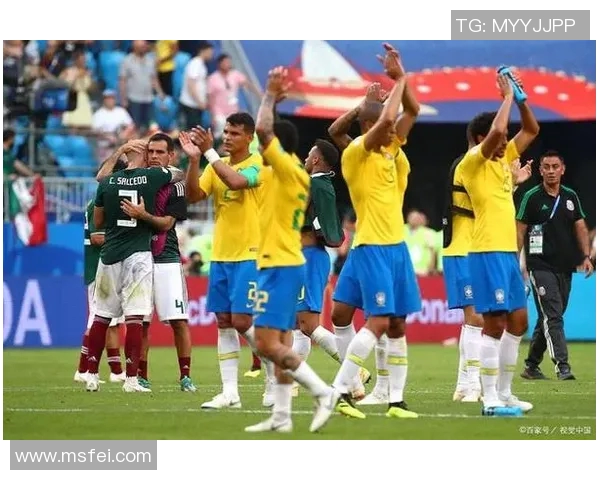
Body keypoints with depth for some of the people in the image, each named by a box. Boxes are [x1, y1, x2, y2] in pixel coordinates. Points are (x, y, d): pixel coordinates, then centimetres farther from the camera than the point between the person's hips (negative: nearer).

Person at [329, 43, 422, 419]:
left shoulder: (391, 150, 12)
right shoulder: (355, 154, -10)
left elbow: (412, 111, 13)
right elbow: (387, 117, -21)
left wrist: (401, 78, 0)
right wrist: (400, 79, -9)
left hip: (397, 246, 8)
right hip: (372, 247, -8)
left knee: (398, 324, 6)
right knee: (378, 321, -15)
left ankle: (396, 400, 8)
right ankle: (338, 391, -10)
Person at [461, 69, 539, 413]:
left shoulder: (504, 160, 16)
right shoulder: (472, 162, -8)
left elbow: (532, 130, 21)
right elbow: (497, 130, -24)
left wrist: (520, 97, 7)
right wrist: (507, 97, -12)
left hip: (509, 252, 9)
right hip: (488, 253, -9)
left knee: (518, 322, 10)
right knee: (495, 323, -9)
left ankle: (505, 393, 17)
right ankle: (491, 399, -7)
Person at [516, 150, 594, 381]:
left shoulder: (571, 197, 10)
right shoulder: (532, 197, -3)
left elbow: (580, 227, 12)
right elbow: (520, 231, -2)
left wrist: (586, 256, 0)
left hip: (565, 266, 5)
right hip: (541, 265, -5)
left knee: (549, 318, 10)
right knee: (552, 316, -14)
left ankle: (531, 365, 20)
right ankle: (562, 366, -20)